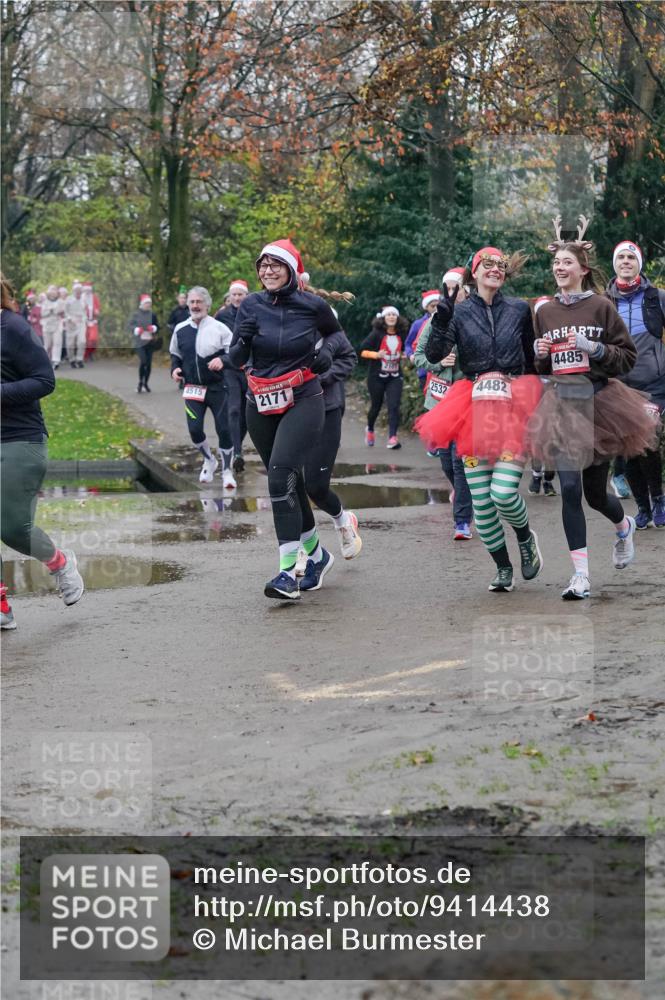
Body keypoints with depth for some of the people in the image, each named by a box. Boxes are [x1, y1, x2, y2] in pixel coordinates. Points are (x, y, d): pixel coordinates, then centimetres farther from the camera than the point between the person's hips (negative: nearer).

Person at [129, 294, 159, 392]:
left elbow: (157, 327, 12)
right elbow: (131, 325, -1)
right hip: (139, 341, -3)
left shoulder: (152, 315, 8)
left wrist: (153, 328, -10)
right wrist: (137, 329, -20)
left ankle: (146, 383, 18)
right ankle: (140, 382, 2)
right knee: (143, 361, -16)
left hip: (150, 341, 3)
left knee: (149, 363, 3)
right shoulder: (135, 314, 1)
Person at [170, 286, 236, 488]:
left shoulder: (219, 328, -7)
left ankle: (227, 470, 12)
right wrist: (175, 369, 0)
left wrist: (222, 360, -23)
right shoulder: (180, 330, 4)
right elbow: (175, 355, 19)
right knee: (194, 429, -6)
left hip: (217, 387, -3)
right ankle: (209, 461, 22)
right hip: (192, 388, 3)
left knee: (223, 429, -3)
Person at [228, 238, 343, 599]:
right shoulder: (251, 305, 0)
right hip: (261, 405, 4)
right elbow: (237, 359, -1)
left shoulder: (313, 305, -5)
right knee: (288, 483, 13)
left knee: (281, 475, -20)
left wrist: (326, 352, -2)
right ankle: (316, 554, 33)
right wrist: (244, 341, -21)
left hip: (303, 403, -4)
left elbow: (333, 332, 17)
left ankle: (288, 570, -21)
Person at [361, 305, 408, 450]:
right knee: (376, 405, 10)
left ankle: (393, 438, -19)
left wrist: (403, 356, 3)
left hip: (395, 377, 2)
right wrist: (376, 355, -23)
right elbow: (363, 351, -7)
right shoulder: (377, 334, -7)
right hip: (377, 376, -2)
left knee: (394, 406, -13)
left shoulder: (401, 335, 4)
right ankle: (370, 429, 39)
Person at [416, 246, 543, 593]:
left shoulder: (520, 310, 7)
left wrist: (535, 403, 12)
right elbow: (433, 355, -7)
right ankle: (502, 568, 17)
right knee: (481, 502, -1)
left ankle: (526, 538, 18)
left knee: (504, 493, -15)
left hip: (514, 408, -1)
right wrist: (442, 317, -20)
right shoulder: (460, 312, 4)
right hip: (476, 409, 1)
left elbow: (533, 359, 16)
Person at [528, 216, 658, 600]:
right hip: (561, 404, 3)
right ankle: (581, 575, -6)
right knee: (570, 489, -7)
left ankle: (624, 526, 43)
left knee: (595, 491, 7)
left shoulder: (601, 307, -6)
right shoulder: (545, 312, 7)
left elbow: (628, 356, -5)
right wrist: (540, 353, -2)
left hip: (598, 401, -3)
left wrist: (593, 348, -18)